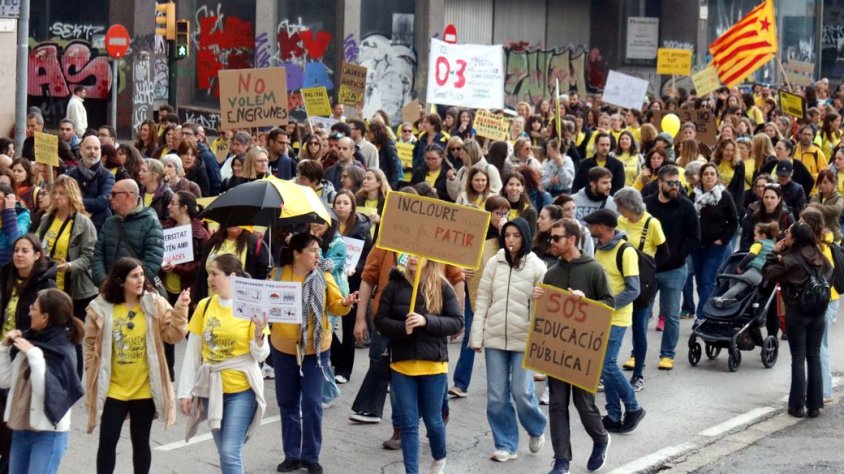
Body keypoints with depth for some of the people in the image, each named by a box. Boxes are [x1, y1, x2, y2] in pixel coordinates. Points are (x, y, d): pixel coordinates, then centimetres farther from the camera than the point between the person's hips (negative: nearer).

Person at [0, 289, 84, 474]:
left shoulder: (62, 351, -11)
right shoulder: (29, 340, 6)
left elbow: (47, 390, -23)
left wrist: (34, 355, -22)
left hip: (48, 433, -7)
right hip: (21, 429, 7)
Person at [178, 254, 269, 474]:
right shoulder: (204, 306, 1)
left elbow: (260, 356, -5)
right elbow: (192, 353, 5)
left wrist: (259, 334, -24)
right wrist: (185, 391, 2)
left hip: (241, 390, -4)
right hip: (211, 389, 4)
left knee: (230, 453, -11)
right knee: (225, 453, 11)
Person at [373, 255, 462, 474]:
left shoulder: (442, 287, -5)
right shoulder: (395, 285, -2)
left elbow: (458, 322, -6)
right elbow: (380, 320, 0)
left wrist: (426, 321, -19)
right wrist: (401, 328, -20)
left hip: (433, 364, -1)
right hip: (402, 364, 1)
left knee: (433, 420, 12)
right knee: (408, 423, 3)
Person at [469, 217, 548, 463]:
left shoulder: (537, 267, -4)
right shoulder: (494, 263, 3)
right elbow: (482, 300, 5)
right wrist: (476, 336, 1)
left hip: (524, 340, -3)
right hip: (494, 337, 3)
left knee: (522, 392, -4)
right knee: (496, 396, 3)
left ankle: (537, 429, 25)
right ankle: (506, 445, 15)